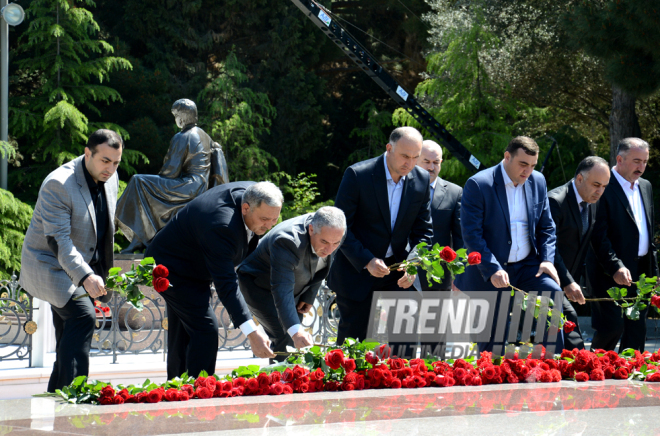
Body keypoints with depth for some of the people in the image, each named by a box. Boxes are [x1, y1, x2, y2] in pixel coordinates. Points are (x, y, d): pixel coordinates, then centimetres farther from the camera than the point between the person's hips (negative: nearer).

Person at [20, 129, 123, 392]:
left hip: (81, 268, 8)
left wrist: (101, 272, 18)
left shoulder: (110, 179, 2)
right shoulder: (58, 184, -24)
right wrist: (85, 276, -41)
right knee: (82, 316, -26)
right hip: (48, 265, -8)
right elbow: (57, 240, -30)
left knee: (70, 336, 8)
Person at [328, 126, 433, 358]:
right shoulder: (357, 175, -12)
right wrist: (367, 261, -20)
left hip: (398, 277, 3)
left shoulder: (422, 180, 0)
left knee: (399, 350, -3)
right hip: (357, 274, -3)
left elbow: (423, 231, 6)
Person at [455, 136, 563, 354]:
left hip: (528, 266, 4)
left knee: (553, 294, -21)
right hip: (488, 272, -4)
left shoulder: (538, 182, 6)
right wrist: (492, 270, -23)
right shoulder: (478, 184, -11)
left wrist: (547, 259, -4)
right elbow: (471, 234, -15)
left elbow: (546, 227, 13)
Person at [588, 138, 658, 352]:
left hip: (641, 272, 7)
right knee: (612, 327, -11)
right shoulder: (604, 188, -10)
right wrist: (616, 267, -23)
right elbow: (598, 235, -15)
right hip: (611, 274, -7)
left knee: (637, 332, 6)